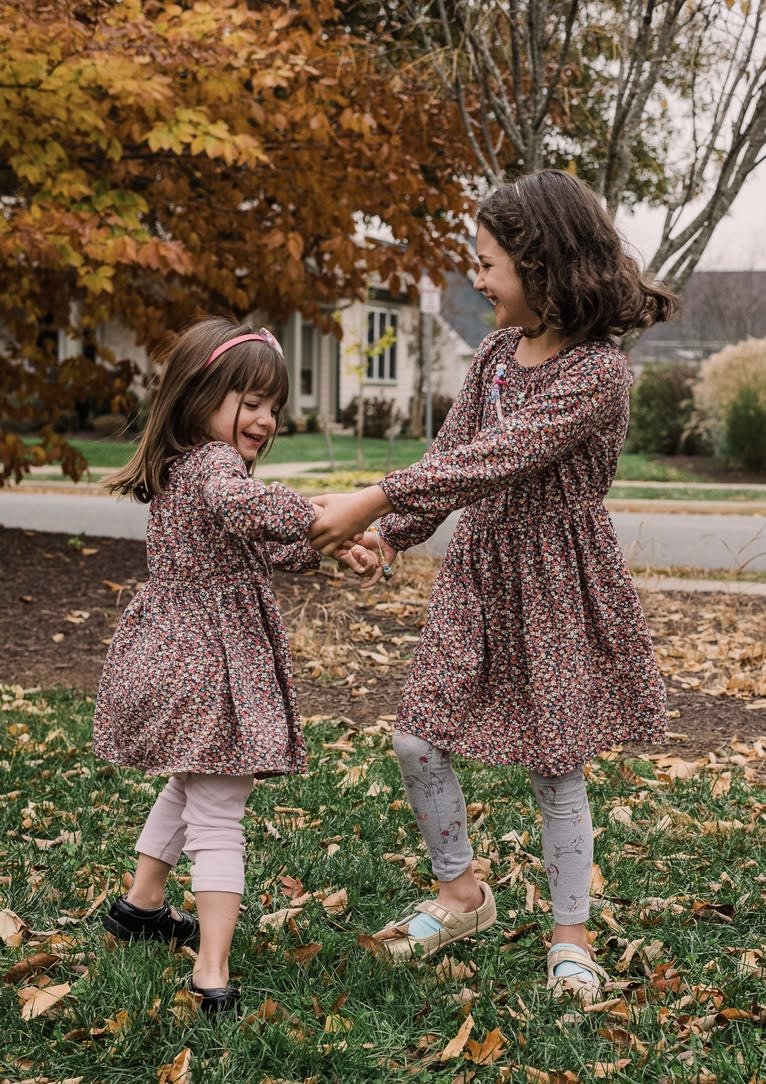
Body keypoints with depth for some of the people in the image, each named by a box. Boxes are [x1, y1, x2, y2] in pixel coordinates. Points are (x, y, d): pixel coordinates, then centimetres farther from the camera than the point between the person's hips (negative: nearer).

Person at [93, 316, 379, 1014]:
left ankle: (142, 905, 44)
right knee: (218, 817, -6)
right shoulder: (214, 464, -18)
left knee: (189, 788, 29)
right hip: (211, 666, -10)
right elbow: (246, 506, -44)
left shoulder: (182, 469, 12)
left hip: (174, 658, 10)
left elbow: (257, 551, 16)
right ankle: (212, 973, -4)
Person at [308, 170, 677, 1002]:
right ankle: (461, 894, 25)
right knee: (418, 741, 3)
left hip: (556, 587, -7)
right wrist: (390, 537, -5)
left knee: (555, 766, 3)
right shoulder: (496, 352, 5)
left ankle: (570, 935, 22)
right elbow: (451, 451, 8)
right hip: (477, 572, 7)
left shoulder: (597, 370, -20)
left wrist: (377, 501, -31)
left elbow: (494, 460, -28)